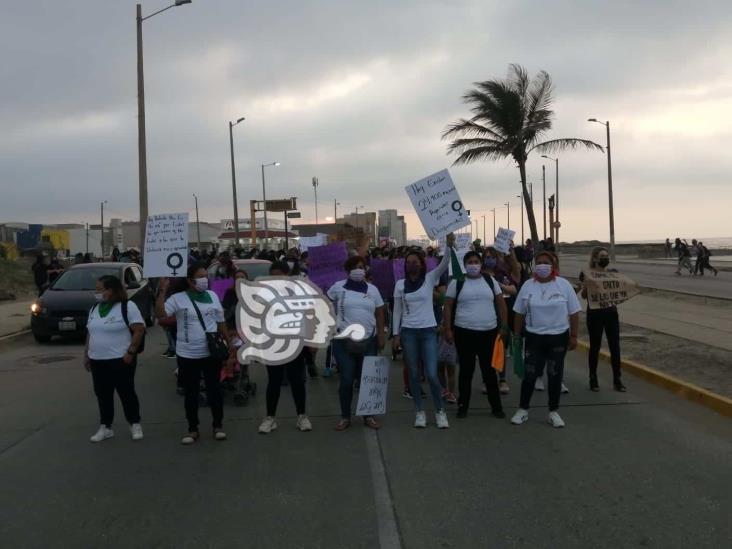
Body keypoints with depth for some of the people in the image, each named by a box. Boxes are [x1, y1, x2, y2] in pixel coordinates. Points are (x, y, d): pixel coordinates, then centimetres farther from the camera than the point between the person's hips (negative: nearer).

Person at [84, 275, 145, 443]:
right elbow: (90, 333, 18)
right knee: (103, 395, 11)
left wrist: (130, 352, -18)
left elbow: (139, 330, -14)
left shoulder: (127, 306, -10)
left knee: (126, 393, 2)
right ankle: (105, 428, 21)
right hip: (98, 361, 7)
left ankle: (135, 425, 16)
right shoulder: (95, 309, 12)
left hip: (120, 360, -6)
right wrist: (86, 354, 14)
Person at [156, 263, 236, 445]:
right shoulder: (178, 298, -5)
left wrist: (230, 343, 11)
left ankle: (218, 425, 23)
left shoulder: (212, 296, 6)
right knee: (190, 393, 8)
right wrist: (162, 290, -21)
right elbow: (160, 314, -19)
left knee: (214, 389, 9)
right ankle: (193, 429, 20)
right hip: (187, 355, -2)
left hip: (211, 353, 2)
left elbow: (221, 322, 13)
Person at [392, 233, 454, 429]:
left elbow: (444, 264, -15)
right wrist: (396, 334, 3)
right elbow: (397, 310, 7)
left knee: (432, 374, -6)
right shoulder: (400, 284, 4)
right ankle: (419, 412, 20)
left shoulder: (430, 279, 1)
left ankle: (440, 411, 12)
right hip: (408, 332, 2)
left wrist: (449, 245, -30)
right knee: (414, 374, 7)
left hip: (428, 331, -2)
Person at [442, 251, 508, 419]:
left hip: (489, 332, 2)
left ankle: (496, 406, 18)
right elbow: (448, 307, 0)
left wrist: (504, 326, 4)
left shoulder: (490, 281, 6)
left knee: (489, 370, 8)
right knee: (466, 370, 7)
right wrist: (447, 329, -6)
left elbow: (501, 303, 9)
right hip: (464, 333, -1)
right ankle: (463, 406, 18)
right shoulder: (456, 282, 0)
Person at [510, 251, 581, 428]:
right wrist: (516, 335, 6)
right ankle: (523, 410, 17)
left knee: (555, 375, 8)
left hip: (558, 336, 0)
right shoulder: (528, 286, 0)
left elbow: (574, 313, 0)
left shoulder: (564, 285, -4)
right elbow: (519, 313, 6)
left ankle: (553, 412, 20)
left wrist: (574, 336, -2)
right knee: (529, 374, 4)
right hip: (534, 337, 1)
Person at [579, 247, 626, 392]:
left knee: (615, 346, 2)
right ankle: (593, 379, 18)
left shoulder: (613, 273, 7)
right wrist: (585, 284, -27)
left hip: (611, 312, 3)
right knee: (595, 346, 5)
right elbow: (584, 295, -9)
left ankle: (617, 380, 11)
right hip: (594, 314, -3)